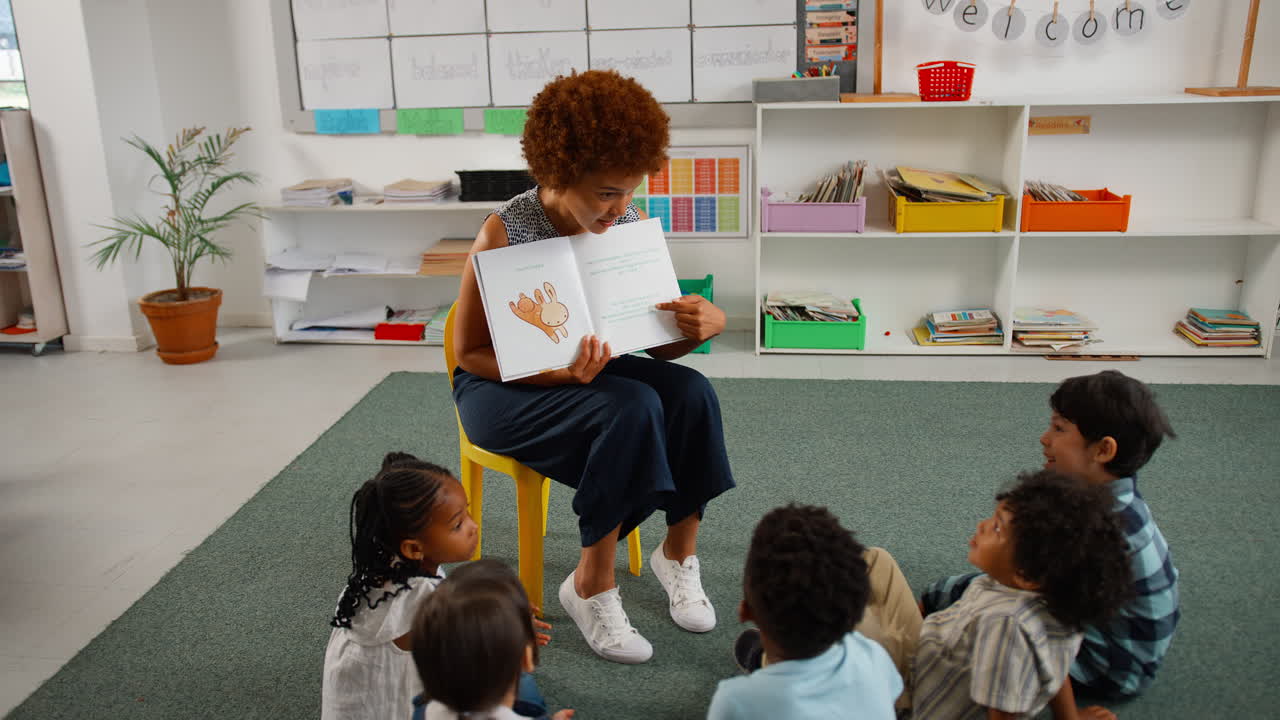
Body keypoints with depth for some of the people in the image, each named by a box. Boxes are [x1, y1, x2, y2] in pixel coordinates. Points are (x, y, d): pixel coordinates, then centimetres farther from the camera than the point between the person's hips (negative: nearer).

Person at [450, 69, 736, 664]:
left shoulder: (629, 224, -4)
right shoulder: (505, 233, -19)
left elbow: (658, 343, 0)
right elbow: (470, 352, -14)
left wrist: (704, 324, -24)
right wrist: (558, 374, -31)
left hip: (591, 371, 5)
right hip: (502, 388, -5)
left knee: (691, 392, -22)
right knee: (631, 409, -31)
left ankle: (679, 552, -2)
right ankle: (591, 586, -14)